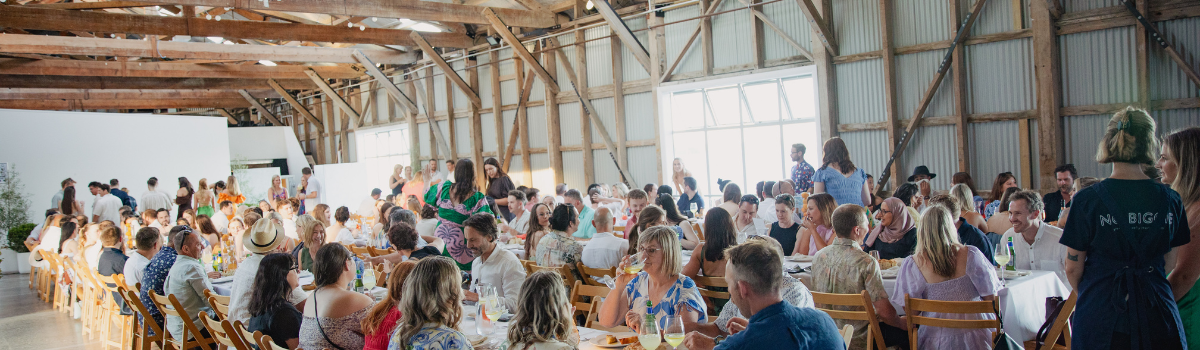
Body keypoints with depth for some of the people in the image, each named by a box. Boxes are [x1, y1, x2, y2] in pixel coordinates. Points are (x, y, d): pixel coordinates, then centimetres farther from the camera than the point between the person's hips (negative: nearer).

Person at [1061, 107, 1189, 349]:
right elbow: (1169, 264, 10)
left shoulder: (1087, 200, -12)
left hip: (1102, 320, -2)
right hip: (1158, 320, 3)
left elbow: (1073, 268, -5)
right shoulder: (1171, 200, -2)